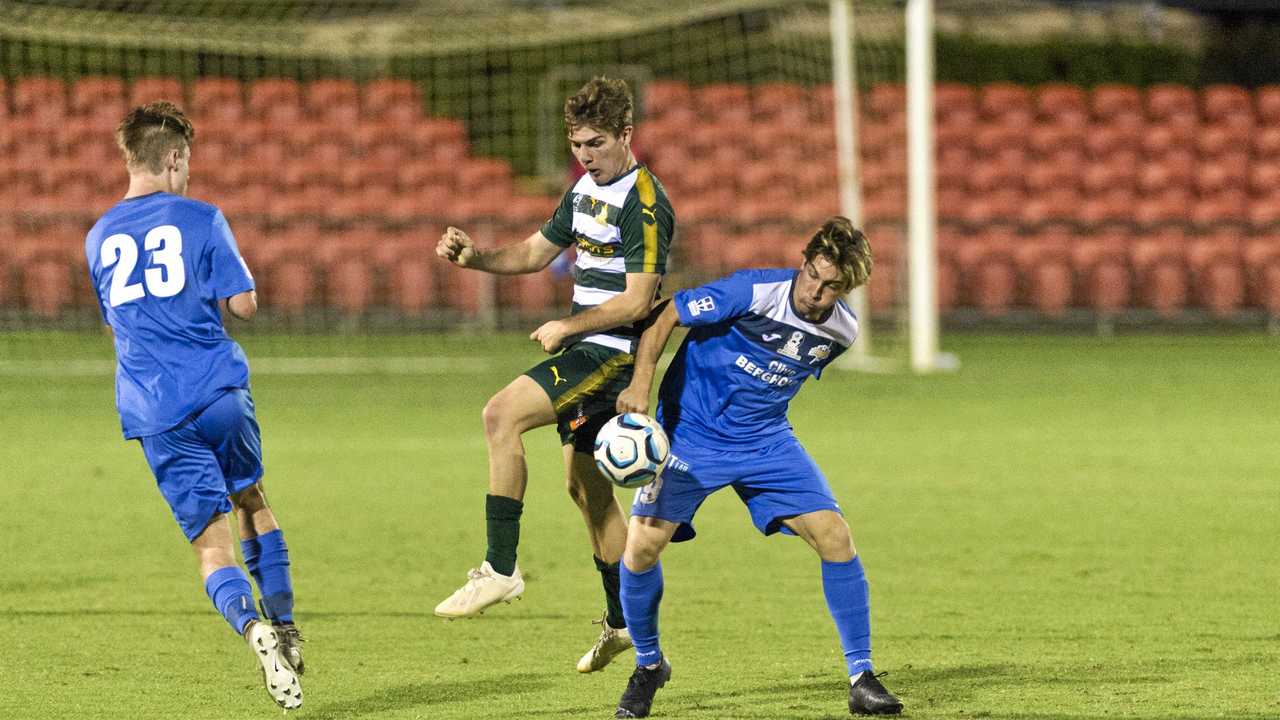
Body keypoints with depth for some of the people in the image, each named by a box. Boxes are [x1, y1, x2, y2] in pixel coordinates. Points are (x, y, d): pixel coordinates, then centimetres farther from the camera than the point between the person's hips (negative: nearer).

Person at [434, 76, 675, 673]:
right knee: (585, 486, 15)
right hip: (586, 353, 10)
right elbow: (535, 252, 21)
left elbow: (637, 300, -20)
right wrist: (472, 257, 4)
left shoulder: (644, 204, -16)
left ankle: (500, 569, -23)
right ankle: (624, 622, 25)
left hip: (614, 353, -10)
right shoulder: (585, 189, 13)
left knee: (502, 415, -24)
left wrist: (567, 326, -13)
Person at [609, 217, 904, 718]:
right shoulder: (754, 292, -22)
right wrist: (641, 382, -26)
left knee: (834, 536, -11)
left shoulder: (842, 330, -5)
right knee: (641, 545, -15)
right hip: (691, 432, -4)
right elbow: (666, 315, -16)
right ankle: (648, 666, 12)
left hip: (765, 441, 4)